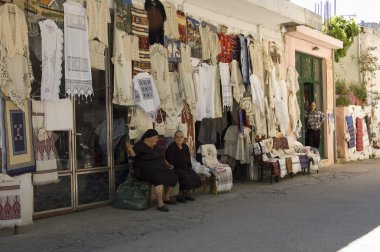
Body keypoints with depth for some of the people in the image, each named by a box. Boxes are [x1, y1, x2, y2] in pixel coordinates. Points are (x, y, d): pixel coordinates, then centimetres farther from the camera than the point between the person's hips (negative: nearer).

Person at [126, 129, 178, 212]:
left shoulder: (155, 146, 18)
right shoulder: (140, 145, -8)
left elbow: (161, 157, 29)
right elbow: (133, 154, -22)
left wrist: (168, 164, 20)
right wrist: (130, 150, -43)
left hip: (159, 168, 9)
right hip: (147, 170, -9)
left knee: (173, 177, -1)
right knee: (159, 178, -35)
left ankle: (166, 198, 17)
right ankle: (160, 204, -36)